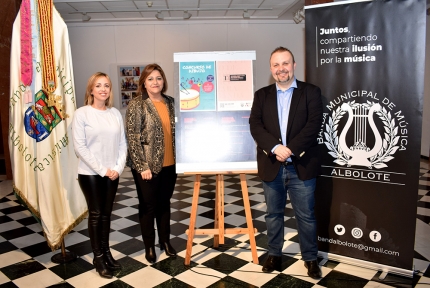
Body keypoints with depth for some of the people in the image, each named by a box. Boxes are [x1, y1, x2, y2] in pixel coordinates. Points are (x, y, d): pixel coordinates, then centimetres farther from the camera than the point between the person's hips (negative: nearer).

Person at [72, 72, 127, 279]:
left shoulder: (116, 114, 4)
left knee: (106, 213, 13)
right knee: (95, 213, 6)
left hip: (112, 173, 3)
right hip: (90, 173, -3)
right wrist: (101, 169, -14)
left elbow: (122, 144, 4)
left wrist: (118, 168, -8)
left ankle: (106, 251, 27)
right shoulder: (82, 113, -7)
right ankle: (98, 257, 20)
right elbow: (80, 147, -12)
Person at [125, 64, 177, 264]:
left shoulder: (170, 102, 7)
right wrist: (142, 166, -16)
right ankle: (149, 246, 25)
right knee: (148, 206, 9)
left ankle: (165, 241, 33)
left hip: (169, 164, 5)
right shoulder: (136, 105, -8)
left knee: (164, 203, 17)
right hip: (147, 165, -4)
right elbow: (132, 137, -12)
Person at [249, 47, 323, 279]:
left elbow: (313, 124, -10)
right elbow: (255, 125, -4)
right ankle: (274, 254, 32)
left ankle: (310, 258, 27)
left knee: (306, 216, 9)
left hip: (301, 166, -2)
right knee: (273, 214, 15)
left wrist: (290, 149, -19)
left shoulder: (311, 92, 1)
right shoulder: (261, 95, 7)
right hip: (271, 166, 2)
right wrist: (275, 147, -20)